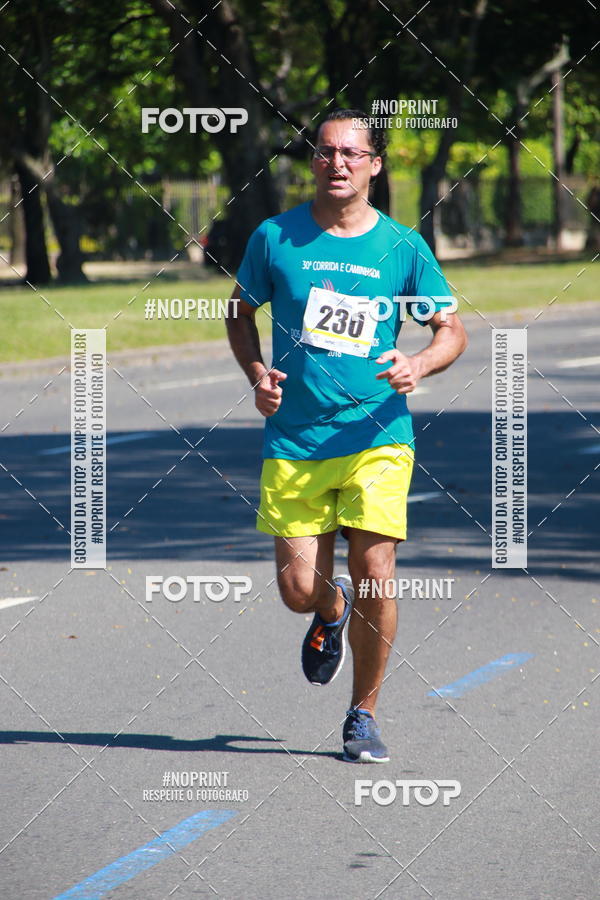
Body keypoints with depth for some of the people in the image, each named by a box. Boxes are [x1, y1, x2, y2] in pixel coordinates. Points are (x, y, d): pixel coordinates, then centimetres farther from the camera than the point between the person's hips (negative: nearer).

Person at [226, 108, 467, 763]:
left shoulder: (403, 247, 1)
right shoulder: (275, 238, 2)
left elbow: (452, 329, 8)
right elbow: (240, 311, 16)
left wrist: (419, 365, -14)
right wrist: (256, 374, -2)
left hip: (376, 435, -1)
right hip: (293, 441, 1)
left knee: (375, 579, -10)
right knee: (299, 590, -3)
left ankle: (363, 714, 10)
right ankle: (331, 611, 36)